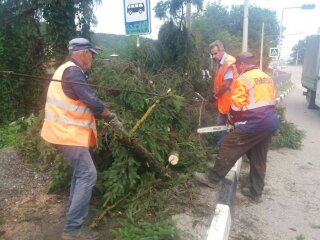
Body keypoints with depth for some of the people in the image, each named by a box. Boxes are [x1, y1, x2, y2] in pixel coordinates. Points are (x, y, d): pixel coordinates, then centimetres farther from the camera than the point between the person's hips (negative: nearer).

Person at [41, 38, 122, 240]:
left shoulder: (68, 69, 17)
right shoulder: (73, 71, -17)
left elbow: (83, 102, 18)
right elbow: (91, 100, -23)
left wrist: (104, 115, 13)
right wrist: (112, 117, -9)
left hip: (66, 131, 11)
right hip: (68, 133, -11)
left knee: (81, 173, 19)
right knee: (88, 175, -8)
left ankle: (74, 217, 32)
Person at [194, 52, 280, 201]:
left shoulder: (243, 79, -8)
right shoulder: (267, 78, 16)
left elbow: (236, 105, -10)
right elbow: (268, 101, 20)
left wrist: (231, 120, 7)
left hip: (253, 125, -8)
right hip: (271, 123, 8)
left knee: (228, 148, 4)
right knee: (259, 160, 16)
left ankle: (212, 178, 14)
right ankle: (256, 192, 26)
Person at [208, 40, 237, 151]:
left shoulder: (228, 64, -20)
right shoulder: (220, 63, 10)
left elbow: (226, 84, -26)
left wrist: (215, 95, -15)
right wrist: (215, 94, 2)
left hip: (228, 100, -10)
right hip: (222, 100, 10)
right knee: (221, 124, 18)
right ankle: (220, 146, 31)